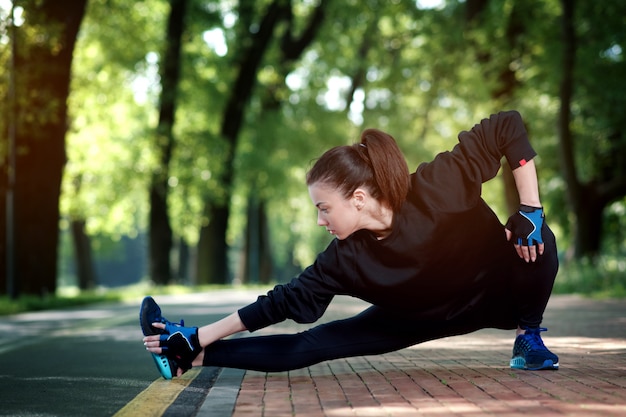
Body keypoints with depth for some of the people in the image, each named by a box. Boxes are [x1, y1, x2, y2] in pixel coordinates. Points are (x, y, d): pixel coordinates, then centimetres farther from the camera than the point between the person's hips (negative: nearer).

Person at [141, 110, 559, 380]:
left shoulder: (439, 188, -38)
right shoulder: (345, 259, -24)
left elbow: (507, 126, -33)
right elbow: (287, 301, -15)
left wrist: (530, 210, -35)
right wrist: (202, 338, -17)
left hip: (501, 292, -2)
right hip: (427, 314, 2)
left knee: (539, 239, -33)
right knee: (308, 345, -7)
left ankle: (528, 338, -10)